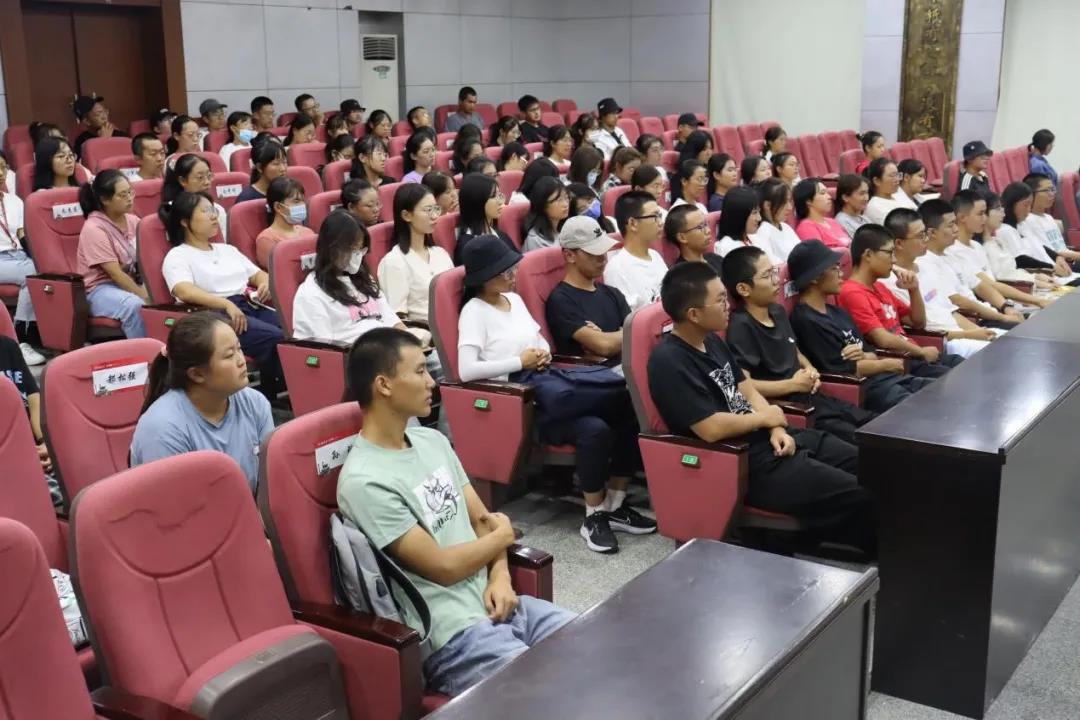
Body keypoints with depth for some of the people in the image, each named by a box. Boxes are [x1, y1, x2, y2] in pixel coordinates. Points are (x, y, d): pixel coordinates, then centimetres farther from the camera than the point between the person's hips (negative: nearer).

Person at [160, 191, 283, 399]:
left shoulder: (227, 249, 28)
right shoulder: (177, 256, 5)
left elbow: (258, 274, 29)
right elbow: (185, 291, -13)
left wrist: (265, 282, 3)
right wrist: (227, 304, -27)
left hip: (251, 307, 7)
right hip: (215, 315, -7)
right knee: (276, 340, -33)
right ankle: (267, 398, -22)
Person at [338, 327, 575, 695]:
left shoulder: (432, 440, 10)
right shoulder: (364, 481, -17)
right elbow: (444, 567, -15)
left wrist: (500, 575, -6)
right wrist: (503, 537, 1)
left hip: (498, 602, 8)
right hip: (453, 632, -8)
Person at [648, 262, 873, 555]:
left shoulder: (711, 340, 10)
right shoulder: (669, 362, -20)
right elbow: (711, 429, -27)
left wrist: (777, 429, -5)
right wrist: (765, 418, -10)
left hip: (768, 440, 10)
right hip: (744, 461, -10)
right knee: (857, 497, -15)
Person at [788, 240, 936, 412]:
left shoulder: (837, 312, 17)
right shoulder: (806, 321, -13)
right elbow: (847, 369, -15)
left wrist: (863, 356, -8)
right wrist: (887, 364, -1)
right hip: (864, 388, -9)